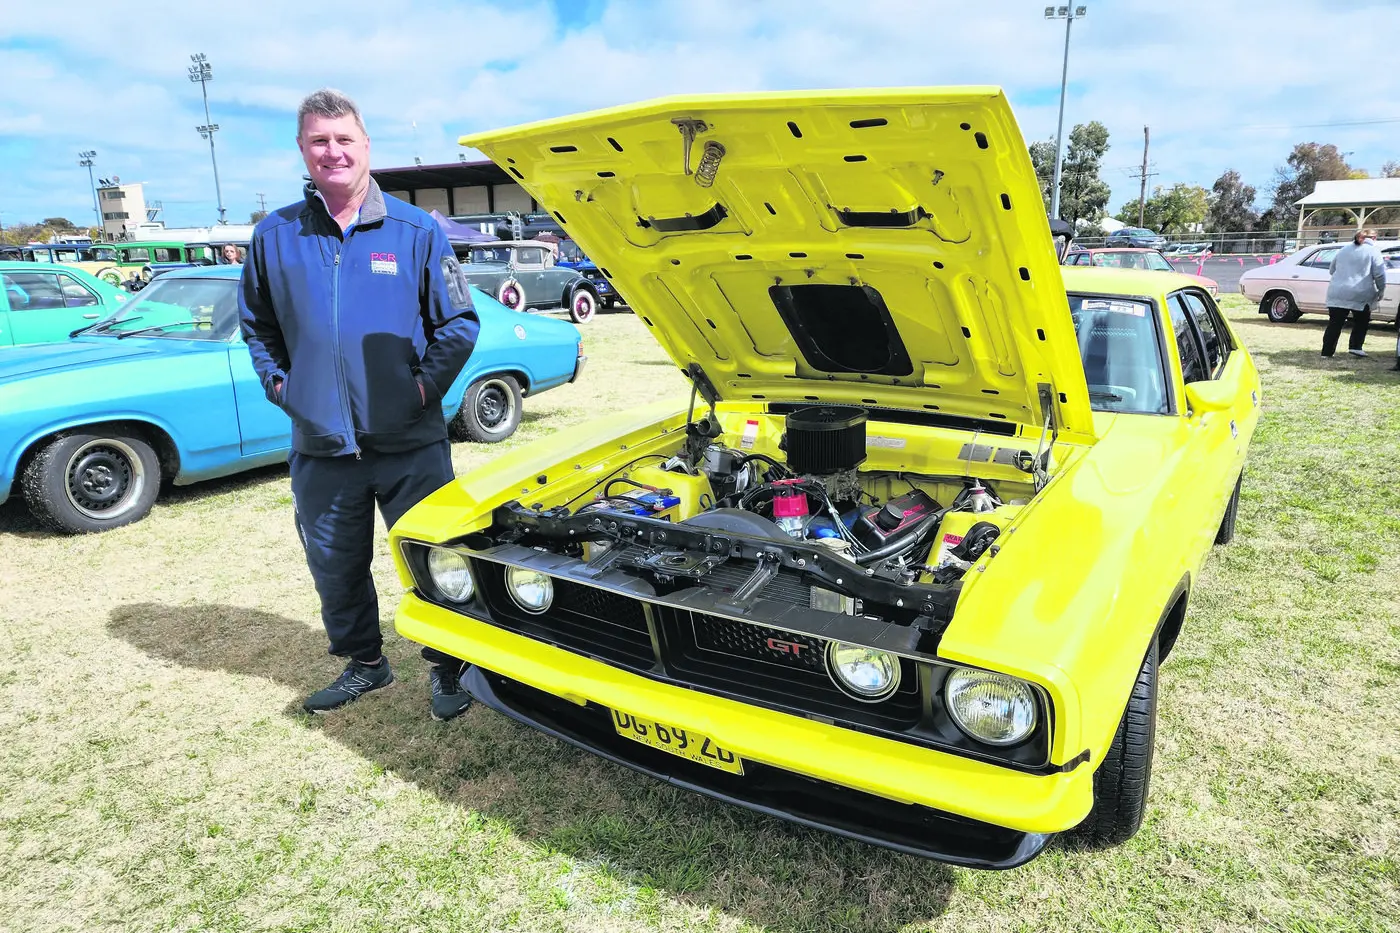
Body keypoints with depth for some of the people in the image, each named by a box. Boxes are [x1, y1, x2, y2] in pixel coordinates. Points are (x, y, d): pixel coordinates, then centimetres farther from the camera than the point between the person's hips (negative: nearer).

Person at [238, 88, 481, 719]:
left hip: (410, 442, -3)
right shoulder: (274, 236, 7)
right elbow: (256, 324, 19)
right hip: (319, 446, 3)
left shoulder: (416, 231, 0)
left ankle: (447, 668, 25)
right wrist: (278, 384, 7)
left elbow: (460, 323, 1)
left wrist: (428, 383, -8)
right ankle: (364, 662, 38)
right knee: (334, 566, 15)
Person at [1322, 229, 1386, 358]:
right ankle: (1355, 347, 6)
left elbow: (1331, 270, 23)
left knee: (1335, 323, 2)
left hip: (1336, 293, 3)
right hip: (1360, 294, -3)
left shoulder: (1343, 249, 16)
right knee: (1361, 321, 16)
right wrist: (1381, 291, 7)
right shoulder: (1373, 251, 1)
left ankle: (1327, 352, -3)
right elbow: (1379, 275, -4)